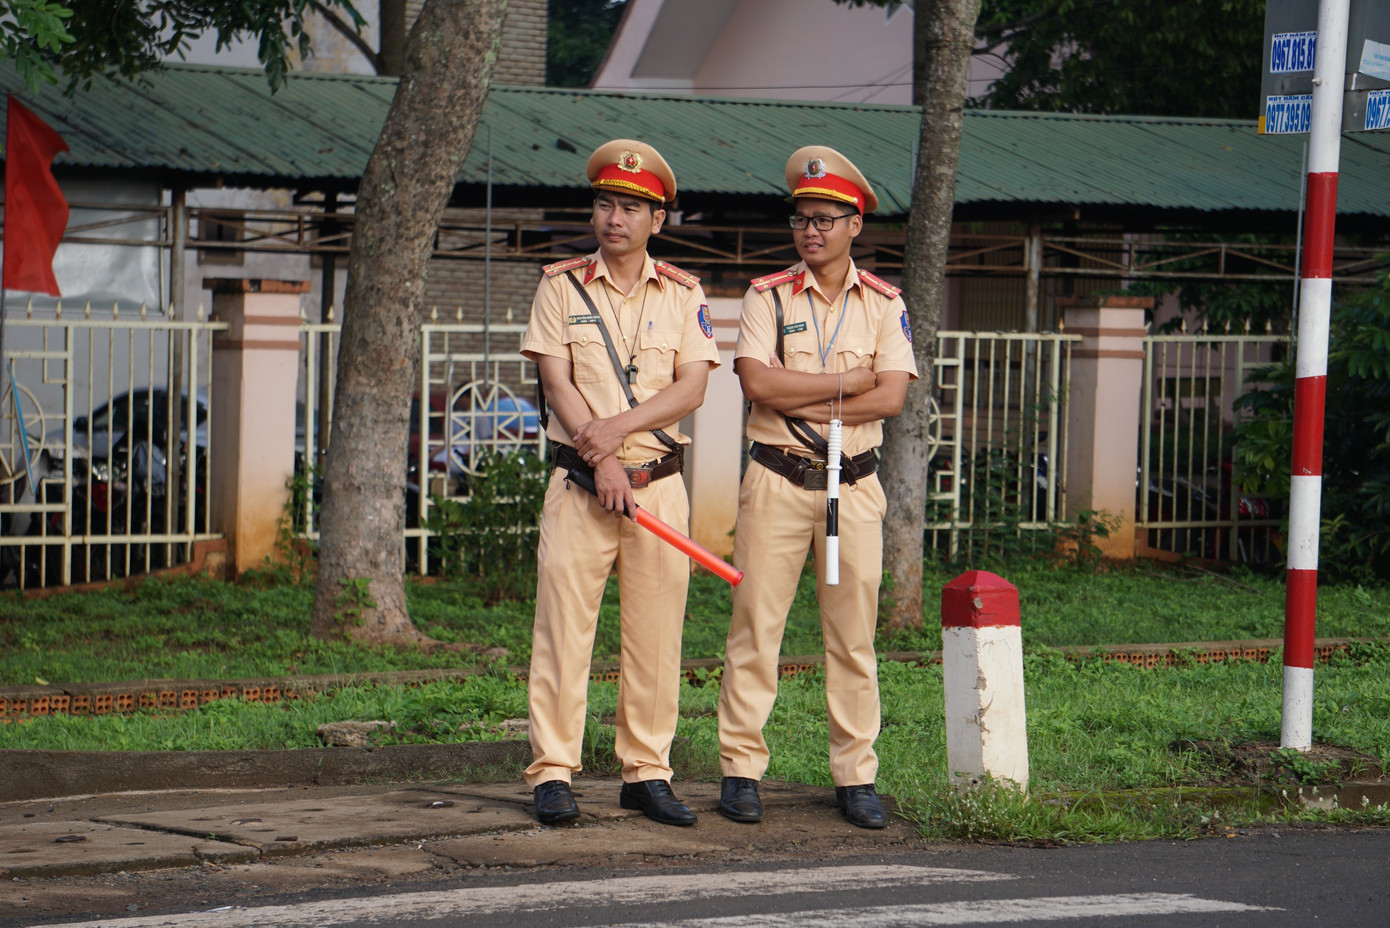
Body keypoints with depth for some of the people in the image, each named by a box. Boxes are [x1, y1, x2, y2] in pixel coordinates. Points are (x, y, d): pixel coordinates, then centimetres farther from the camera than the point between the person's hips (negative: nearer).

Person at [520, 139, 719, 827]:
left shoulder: (682, 294, 9)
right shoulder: (562, 285, 6)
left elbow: (692, 388, 0)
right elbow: (557, 383, -3)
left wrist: (621, 426, -15)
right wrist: (601, 461, -14)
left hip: (660, 481, 2)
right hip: (578, 483, -2)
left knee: (656, 633, 2)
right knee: (563, 627, -5)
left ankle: (647, 772, 9)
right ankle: (552, 774, -1)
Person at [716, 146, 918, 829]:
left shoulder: (884, 305, 7)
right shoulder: (767, 297, 4)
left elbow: (891, 396, -6)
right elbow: (758, 382, -11)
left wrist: (803, 405, -10)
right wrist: (849, 381, -9)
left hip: (854, 484, 1)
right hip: (776, 481, -1)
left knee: (853, 636, 3)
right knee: (756, 625, -2)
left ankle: (856, 777, 9)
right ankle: (741, 769, 3)